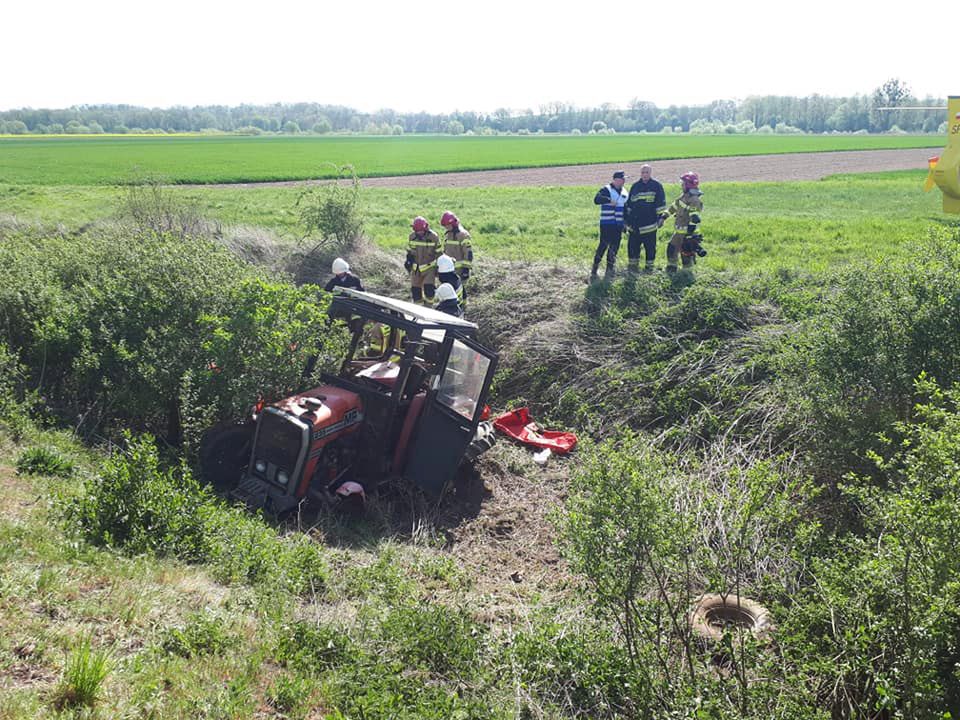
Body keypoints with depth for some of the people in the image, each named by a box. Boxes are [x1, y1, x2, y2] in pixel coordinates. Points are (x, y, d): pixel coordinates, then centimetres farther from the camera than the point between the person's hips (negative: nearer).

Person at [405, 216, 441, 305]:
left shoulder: (434, 237, -12)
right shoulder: (412, 236, -3)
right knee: (415, 290, 2)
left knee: (429, 289, -16)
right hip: (416, 268, 3)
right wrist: (408, 262, 11)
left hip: (430, 268, -3)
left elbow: (438, 253, -2)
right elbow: (409, 252, 11)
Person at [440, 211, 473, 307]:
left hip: (460, 267, -8)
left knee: (460, 288, -5)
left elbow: (468, 253, -16)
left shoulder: (463, 235, -14)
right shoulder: (447, 234, 12)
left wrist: (466, 268, -18)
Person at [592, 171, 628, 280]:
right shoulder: (606, 190, -7)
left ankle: (609, 270, 15)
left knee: (614, 247, 7)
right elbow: (596, 200, -24)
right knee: (603, 245, -10)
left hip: (618, 225, 7)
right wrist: (609, 200, -36)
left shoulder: (624, 193, 15)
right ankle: (594, 271, -4)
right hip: (606, 224, -7)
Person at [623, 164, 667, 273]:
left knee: (650, 247, 1)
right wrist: (625, 219, 18)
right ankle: (632, 265, 15)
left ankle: (649, 267, 12)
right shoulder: (635, 186, 13)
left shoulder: (657, 186, 3)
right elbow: (628, 204, 19)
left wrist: (662, 216, -6)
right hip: (634, 224, 3)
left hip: (650, 224, -3)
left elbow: (661, 203, 1)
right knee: (632, 246, 4)